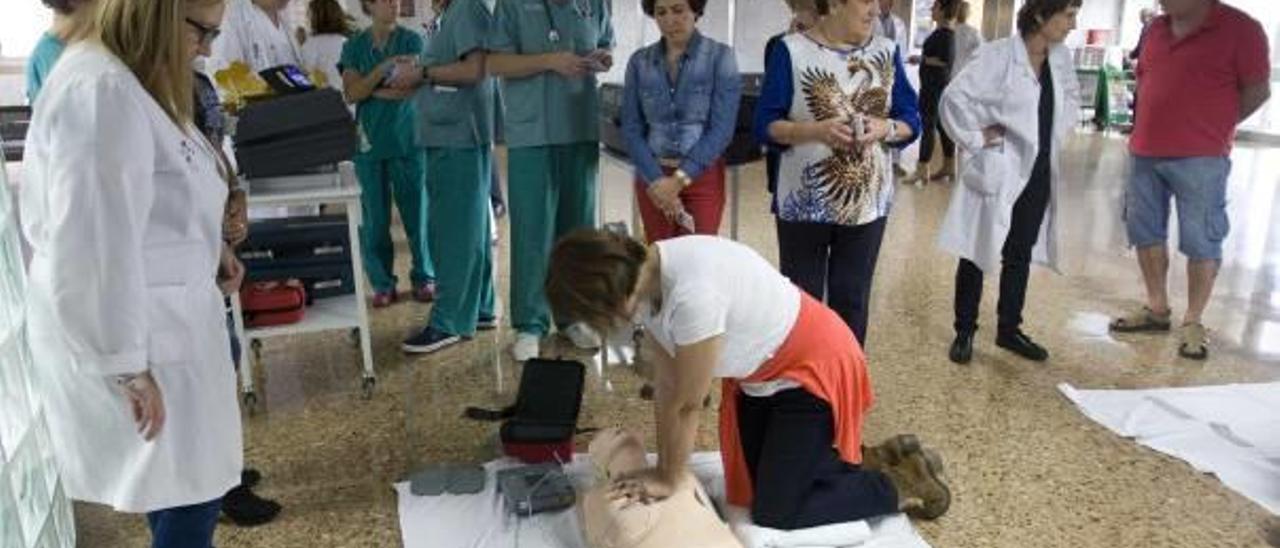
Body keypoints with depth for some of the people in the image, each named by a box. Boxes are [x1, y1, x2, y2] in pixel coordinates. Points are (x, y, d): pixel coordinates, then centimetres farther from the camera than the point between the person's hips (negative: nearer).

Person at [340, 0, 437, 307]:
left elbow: (414, 88, -6)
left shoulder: (411, 40, 4)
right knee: (374, 218, 2)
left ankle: (424, 278, 15)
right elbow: (351, 94, -4)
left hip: (408, 139, -1)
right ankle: (382, 284, 13)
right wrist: (383, 69, -15)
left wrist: (369, 90, -4)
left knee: (416, 212, 2)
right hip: (369, 142, 1)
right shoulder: (354, 47, 7)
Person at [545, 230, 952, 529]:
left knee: (773, 512, -2)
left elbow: (689, 405, -25)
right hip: (759, 372, 9)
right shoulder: (641, 280, -12)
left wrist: (668, 481, -11)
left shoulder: (692, 293, -39)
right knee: (753, 486, 17)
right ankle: (873, 459, 31)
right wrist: (662, 469, 0)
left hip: (813, 367, -9)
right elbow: (666, 385, -4)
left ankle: (903, 485, 15)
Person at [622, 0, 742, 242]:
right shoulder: (639, 61, 3)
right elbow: (632, 129, 1)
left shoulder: (720, 57, -5)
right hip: (651, 175, 2)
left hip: (702, 175, -2)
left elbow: (722, 128, -11)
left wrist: (681, 178, -15)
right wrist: (656, 180, -12)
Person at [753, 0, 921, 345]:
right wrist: (816, 130, -22)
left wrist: (884, 128, -15)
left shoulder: (887, 52, 5)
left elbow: (911, 121, 7)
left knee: (853, 299, 12)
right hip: (805, 201, -3)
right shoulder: (792, 51, -5)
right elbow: (765, 125, -7)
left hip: (867, 200, 3)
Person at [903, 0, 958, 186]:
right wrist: (921, 58, 9)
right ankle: (949, 166, 19)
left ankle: (923, 170, -6)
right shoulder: (944, 32, 12)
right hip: (934, 85, 10)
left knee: (928, 125, -8)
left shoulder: (945, 34, -16)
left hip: (935, 85, -10)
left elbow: (946, 61, -24)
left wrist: (923, 60, -14)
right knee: (942, 124, 13)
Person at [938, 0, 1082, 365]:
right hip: (999, 172, -6)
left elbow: (1072, 99, 22)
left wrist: (1057, 133, 8)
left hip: (1039, 174, 6)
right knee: (978, 253, 5)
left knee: (1020, 254, 15)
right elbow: (954, 97, -19)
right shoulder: (1000, 55, -15)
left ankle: (1009, 330, 28)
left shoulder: (1061, 58, 5)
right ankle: (964, 332, 17)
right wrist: (977, 140, -15)